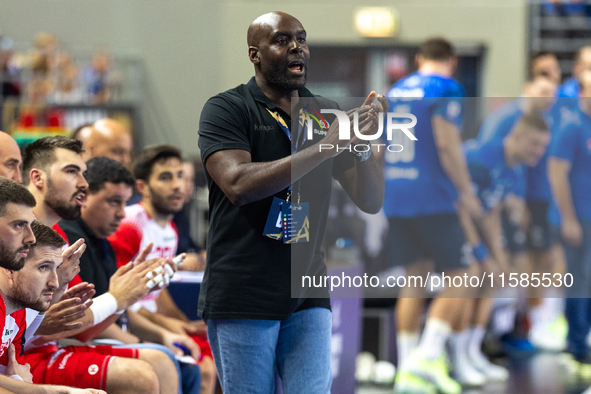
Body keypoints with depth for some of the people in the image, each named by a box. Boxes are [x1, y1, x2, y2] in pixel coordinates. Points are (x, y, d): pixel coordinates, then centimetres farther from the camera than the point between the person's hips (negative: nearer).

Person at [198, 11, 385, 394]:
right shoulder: (226, 109, -4)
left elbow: (371, 201, 6)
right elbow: (238, 185, -21)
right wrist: (325, 147, -24)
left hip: (307, 295, 4)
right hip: (243, 298, -4)